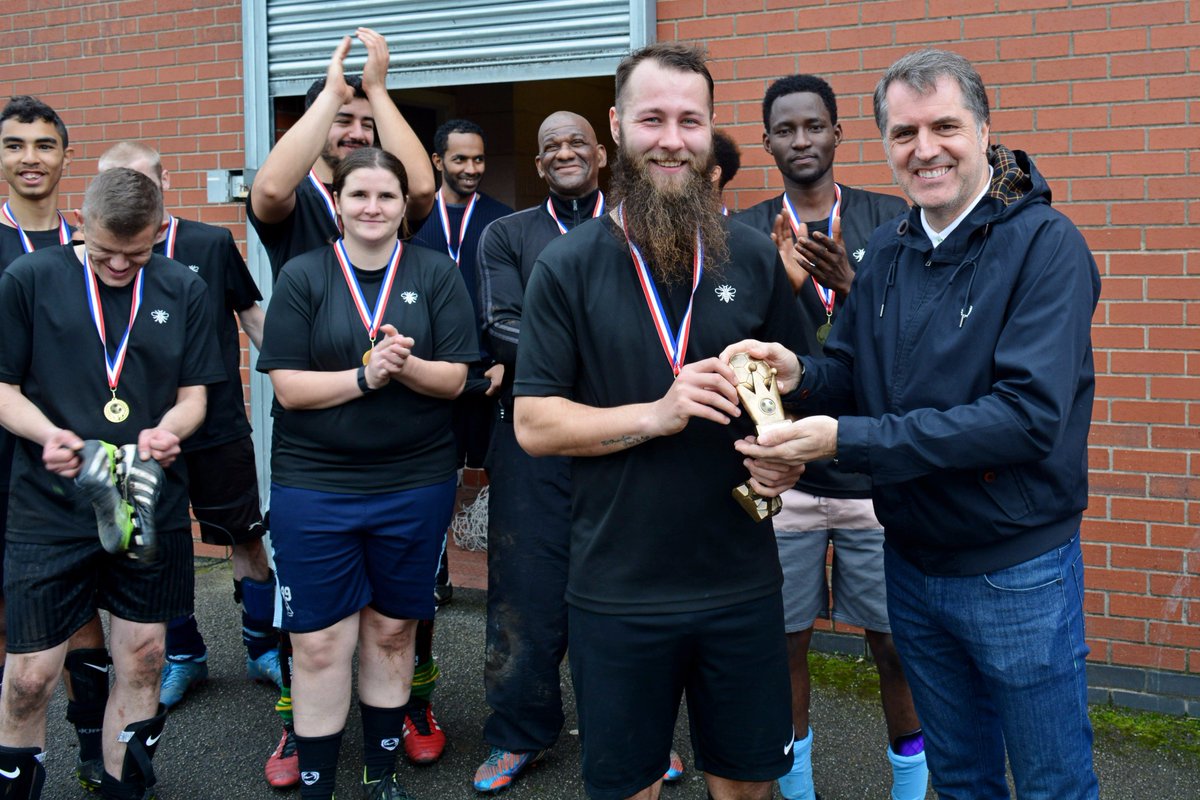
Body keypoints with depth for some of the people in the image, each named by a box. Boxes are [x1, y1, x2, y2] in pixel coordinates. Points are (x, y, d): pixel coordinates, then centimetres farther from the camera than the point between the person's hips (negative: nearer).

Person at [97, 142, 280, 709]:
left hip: (219, 428, -1)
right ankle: (183, 657, 29)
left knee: (247, 538, 7)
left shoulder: (212, 244, -3)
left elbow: (252, 316, 8)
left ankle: (264, 650, 24)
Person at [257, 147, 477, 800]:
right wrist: (364, 376, -20)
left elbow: (455, 378, -2)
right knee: (319, 646, 2)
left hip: (415, 485, 1)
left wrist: (406, 366, -22)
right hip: (313, 487, -1)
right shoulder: (302, 276, 0)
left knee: (392, 631, 13)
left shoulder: (437, 274, 2)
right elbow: (287, 385, -7)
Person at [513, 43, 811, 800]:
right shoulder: (568, 265, -5)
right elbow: (533, 424, -8)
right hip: (617, 592, -2)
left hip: (744, 585, 2)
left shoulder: (753, 255, 2)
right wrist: (657, 413, -22)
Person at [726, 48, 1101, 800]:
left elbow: (1030, 414, -26)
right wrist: (800, 374, -16)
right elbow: (854, 369, 9)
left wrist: (846, 440, -29)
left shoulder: (1046, 244, -16)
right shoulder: (890, 249, 4)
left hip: (1017, 574, -5)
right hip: (912, 561, 6)